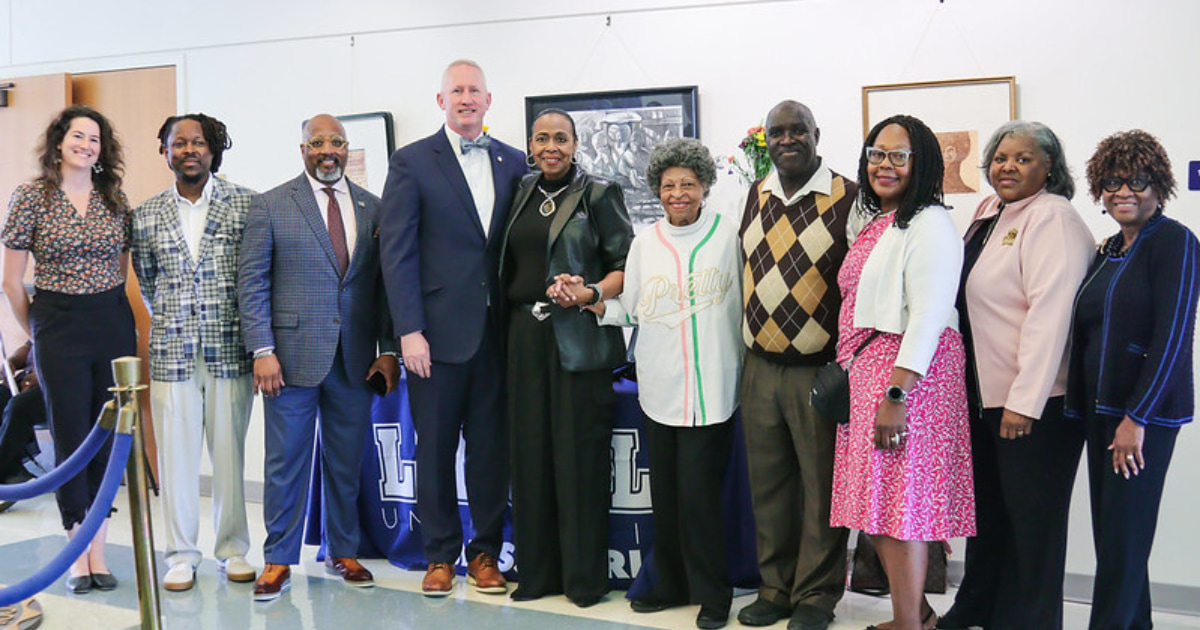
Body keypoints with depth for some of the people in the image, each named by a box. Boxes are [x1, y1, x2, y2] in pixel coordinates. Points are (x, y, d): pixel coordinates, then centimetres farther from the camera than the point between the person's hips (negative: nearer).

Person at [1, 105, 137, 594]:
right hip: (58, 328, -3)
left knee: (109, 437, 4)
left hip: (114, 325, 3)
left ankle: (98, 552, 15)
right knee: (71, 439, 1)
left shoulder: (115, 200, 7)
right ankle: (78, 555, 13)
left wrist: (108, 310, 11)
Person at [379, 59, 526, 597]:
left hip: (497, 330, 3)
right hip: (438, 330, -2)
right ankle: (440, 556, 20)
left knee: (491, 446, 8)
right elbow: (396, 251, -4)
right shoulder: (412, 162, 0)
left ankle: (485, 552, 22)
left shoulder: (513, 163, 10)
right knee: (435, 448, 6)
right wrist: (409, 330, -11)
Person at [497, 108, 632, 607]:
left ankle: (585, 576, 8)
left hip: (579, 336, -5)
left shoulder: (598, 194, 1)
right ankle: (537, 570, 17)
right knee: (530, 451, 7)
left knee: (580, 454, -3)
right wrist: (505, 314, 6)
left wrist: (590, 294, -19)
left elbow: (625, 265, -4)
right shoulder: (522, 194, 15)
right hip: (526, 335, 5)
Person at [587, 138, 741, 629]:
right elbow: (631, 311, 9)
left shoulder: (727, 235, 2)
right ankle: (672, 584, 26)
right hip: (660, 385, 3)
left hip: (712, 387, -3)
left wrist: (751, 364, -3)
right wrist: (592, 301, -6)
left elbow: (746, 300, 3)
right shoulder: (644, 243, 9)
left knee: (699, 492, -5)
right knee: (665, 492, 9)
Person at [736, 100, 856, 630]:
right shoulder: (755, 196, 10)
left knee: (822, 487, 4)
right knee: (767, 484, 12)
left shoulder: (848, 198, -7)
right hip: (760, 367, 5)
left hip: (820, 368, -5)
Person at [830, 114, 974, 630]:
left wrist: (896, 395, -23)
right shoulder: (876, 224, 18)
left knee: (900, 507, -5)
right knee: (876, 505, 13)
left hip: (907, 373, -9)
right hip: (863, 373, 9)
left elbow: (928, 317, -18)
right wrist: (849, 376, 16)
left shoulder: (929, 224, -10)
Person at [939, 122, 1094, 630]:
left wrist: (1024, 401, -24)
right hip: (985, 392, 8)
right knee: (988, 508, 19)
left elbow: (1050, 313, -21)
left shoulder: (1052, 217, -14)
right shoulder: (988, 212, 12)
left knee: (1030, 516, 2)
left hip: (1037, 402, -8)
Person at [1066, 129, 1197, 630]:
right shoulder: (1108, 252, 15)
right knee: (1110, 534, 10)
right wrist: (1078, 407, 12)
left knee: (1123, 538, -5)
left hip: (1145, 412, -7)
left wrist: (1136, 418, -18)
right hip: (1101, 410, 8)